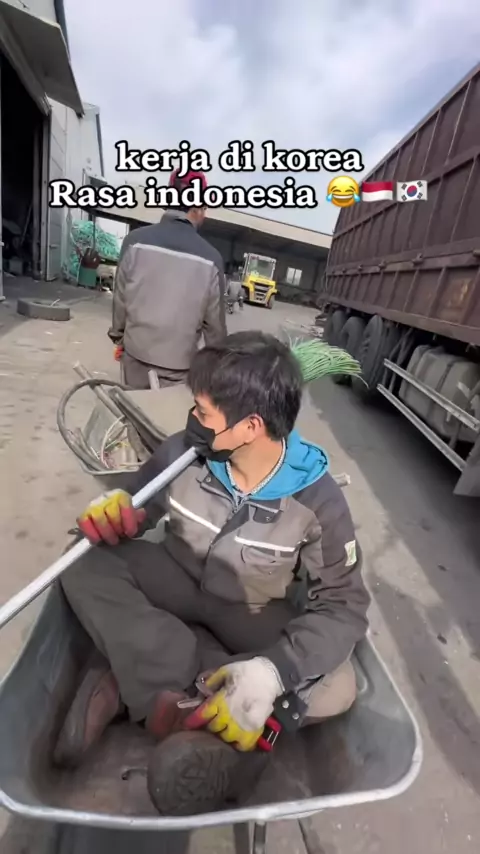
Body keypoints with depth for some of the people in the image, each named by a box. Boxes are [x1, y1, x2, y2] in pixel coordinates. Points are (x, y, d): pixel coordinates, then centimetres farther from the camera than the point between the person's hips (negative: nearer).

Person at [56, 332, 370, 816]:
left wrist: (272, 670, -35)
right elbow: (134, 513, -5)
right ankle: (195, 702, -25)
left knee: (335, 687, -25)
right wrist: (113, 516, -29)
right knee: (85, 563, -21)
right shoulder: (183, 453, -18)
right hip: (178, 583, 2)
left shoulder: (317, 499, -22)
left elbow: (342, 606, -19)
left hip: (252, 615, 0)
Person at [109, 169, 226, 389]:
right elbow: (214, 320, -5)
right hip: (177, 361, -2)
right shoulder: (210, 258, -12)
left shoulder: (136, 241, -8)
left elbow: (120, 297, 0)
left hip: (135, 350, 3)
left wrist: (118, 337, 16)